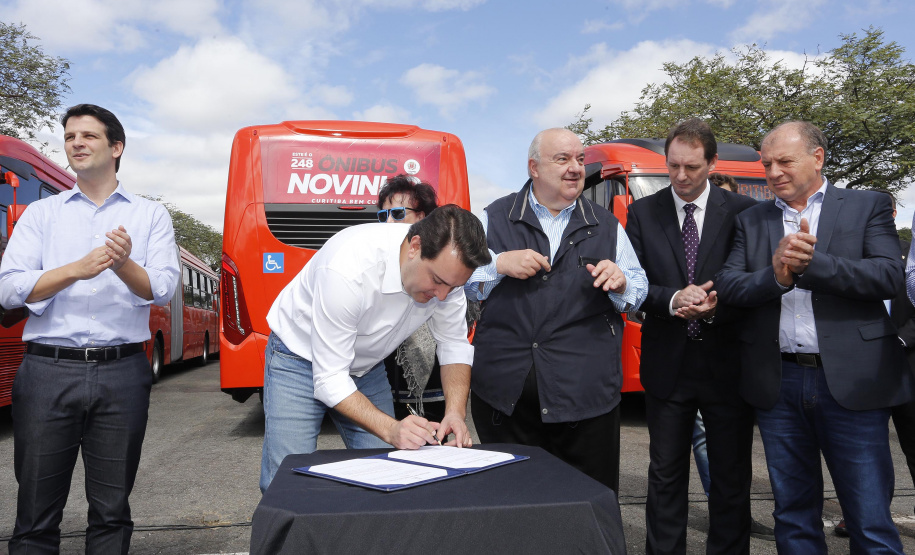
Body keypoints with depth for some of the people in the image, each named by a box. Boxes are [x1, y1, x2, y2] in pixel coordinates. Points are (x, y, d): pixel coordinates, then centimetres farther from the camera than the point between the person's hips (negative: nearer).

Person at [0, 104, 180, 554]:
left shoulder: (151, 215, 9)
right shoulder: (41, 213, 12)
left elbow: (163, 289, -2)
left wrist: (124, 265, -23)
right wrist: (78, 269, -15)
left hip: (121, 372, 0)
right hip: (48, 369, 1)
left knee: (111, 510, 8)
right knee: (37, 513, 7)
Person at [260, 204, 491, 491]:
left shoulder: (446, 266, -20)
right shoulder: (348, 269, -37)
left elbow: (455, 346, -6)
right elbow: (329, 378, -31)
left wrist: (455, 413, -21)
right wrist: (390, 429, -41)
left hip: (366, 365, 5)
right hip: (301, 359, -4)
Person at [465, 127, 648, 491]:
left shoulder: (607, 226, 13)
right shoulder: (494, 219, 8)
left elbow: (639, 294, 13)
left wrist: (620, 283, -10)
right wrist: (499, 263, -12)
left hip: (585, 391, 1)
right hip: (504, 390, 0)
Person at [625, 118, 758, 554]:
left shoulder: (742, 212, 0)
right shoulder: (642, 213, 3)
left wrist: (718, 306, -20)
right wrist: (673, 299, -20)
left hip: (726, 365, 0)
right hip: (667, 365, 1)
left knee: (732, 477, 12)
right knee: (666, 475, 12)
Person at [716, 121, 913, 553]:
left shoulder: (868, 206, 5)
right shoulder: (751, 220, 10)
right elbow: (726, 287, -1)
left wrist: (812, 263, -19)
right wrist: (775, 276, -18)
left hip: (850, 382, -2)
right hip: (779, 383, 3)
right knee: (793, 515, 15)